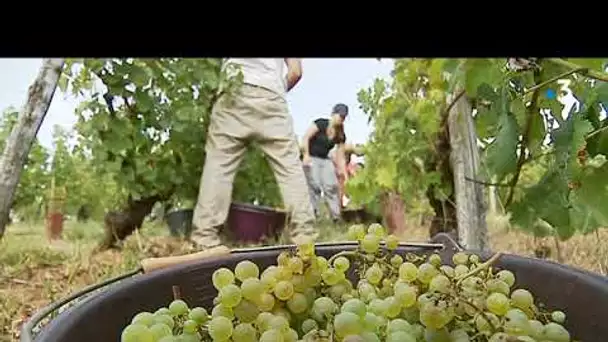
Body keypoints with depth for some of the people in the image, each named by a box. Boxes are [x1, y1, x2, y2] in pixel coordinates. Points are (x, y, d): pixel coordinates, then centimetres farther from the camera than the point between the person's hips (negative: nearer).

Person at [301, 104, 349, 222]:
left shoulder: (341, 135, 4)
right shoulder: (321, 123, -11)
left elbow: (340, 156, 2)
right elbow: (305, 138, -17)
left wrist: (344, 172, -8)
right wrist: (306, 155, -27)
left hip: (325, 160, 5)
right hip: (311, 158, -5)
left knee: (332, 185, -9)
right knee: (314, 186, -18)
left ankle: (337, 217, -8)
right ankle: (313, 215, -14)